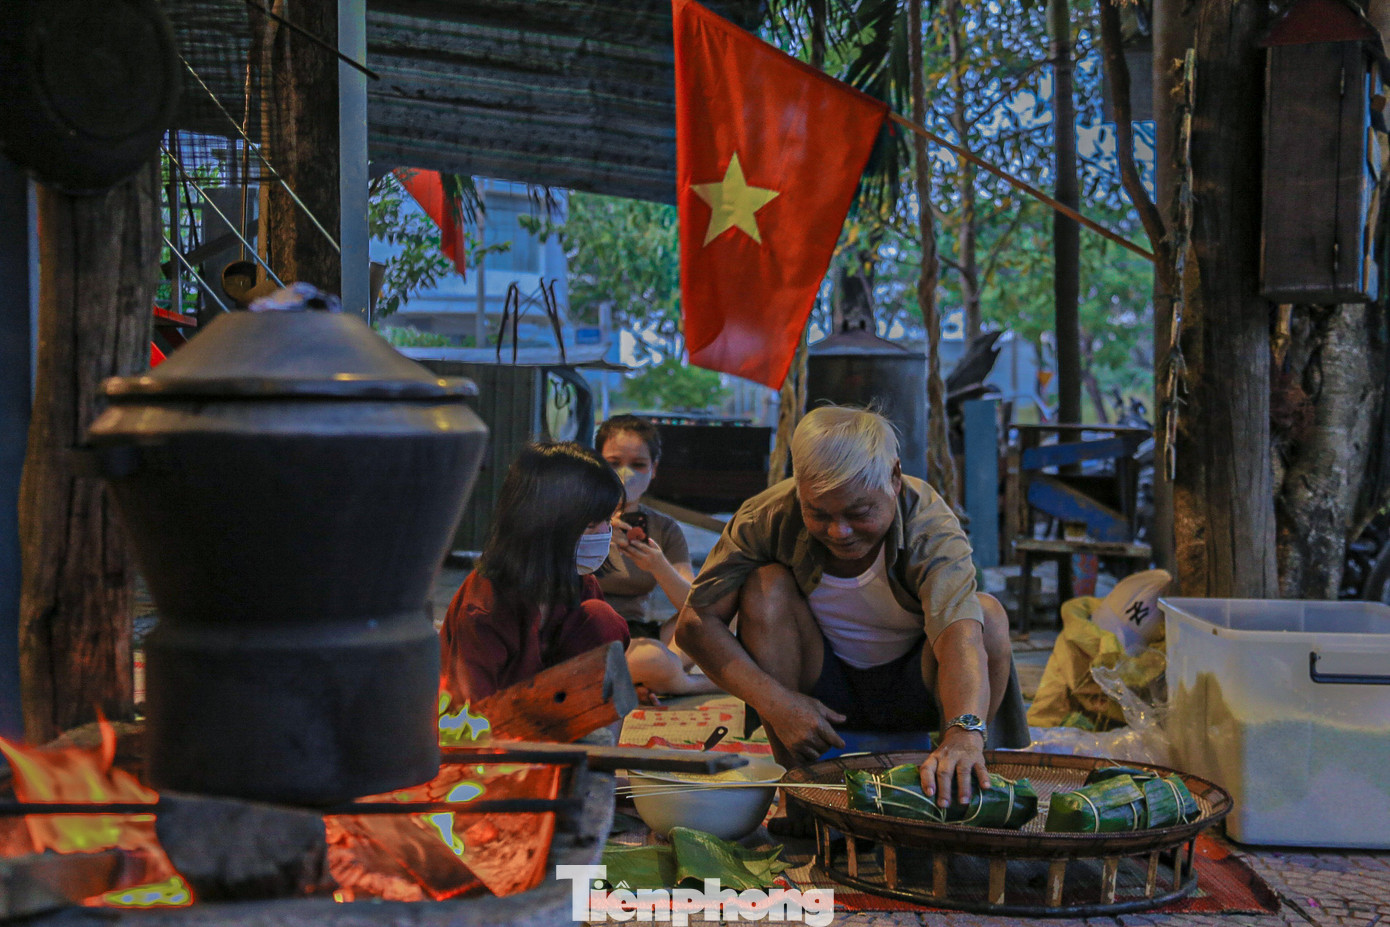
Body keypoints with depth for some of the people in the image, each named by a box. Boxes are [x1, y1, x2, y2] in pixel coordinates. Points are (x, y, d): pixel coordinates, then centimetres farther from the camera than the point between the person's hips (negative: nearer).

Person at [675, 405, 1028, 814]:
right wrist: (775, 703, -34)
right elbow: (695, 623, -21)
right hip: (822, 695, 1)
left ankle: (953, 793, -10)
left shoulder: (930, 526, -26)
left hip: (913, 691, 0)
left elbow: (960, 633, -44)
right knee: (767, 587, -26)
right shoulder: (770, 517, -21)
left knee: (988, 613, -28)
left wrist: (964, 734, -64)